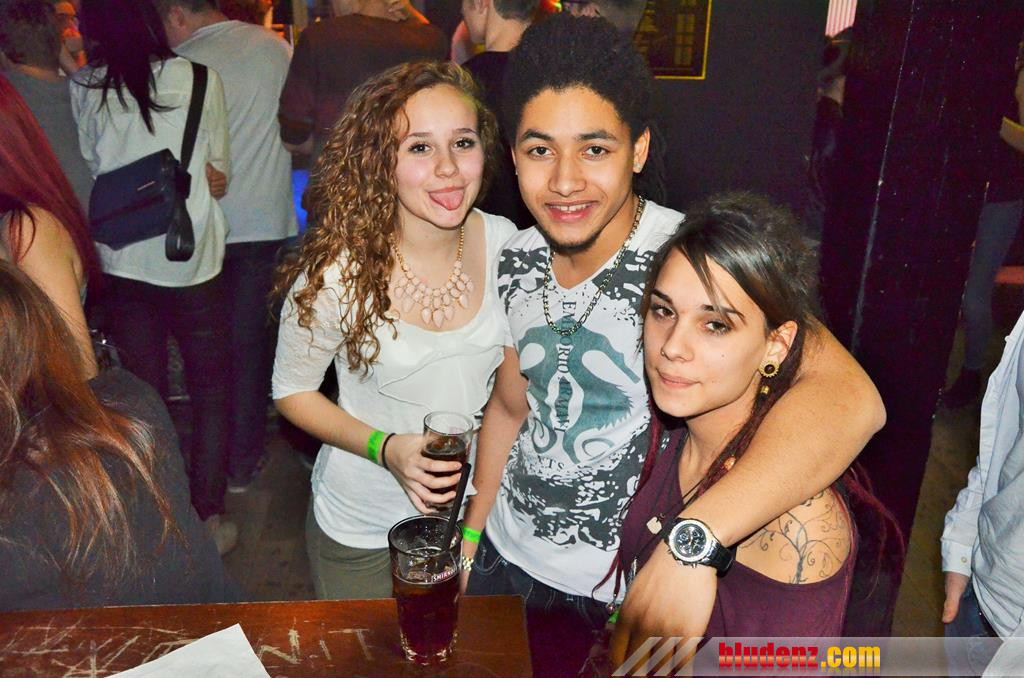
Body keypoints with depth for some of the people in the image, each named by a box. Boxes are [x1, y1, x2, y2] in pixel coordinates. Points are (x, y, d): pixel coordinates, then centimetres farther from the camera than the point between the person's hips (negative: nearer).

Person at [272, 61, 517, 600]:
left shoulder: (505, 244, -14)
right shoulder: (338, 273, -25)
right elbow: (291, 391, -10)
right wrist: (384, 448, -25)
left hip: (476, 509, 3)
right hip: (362, 530, -3)